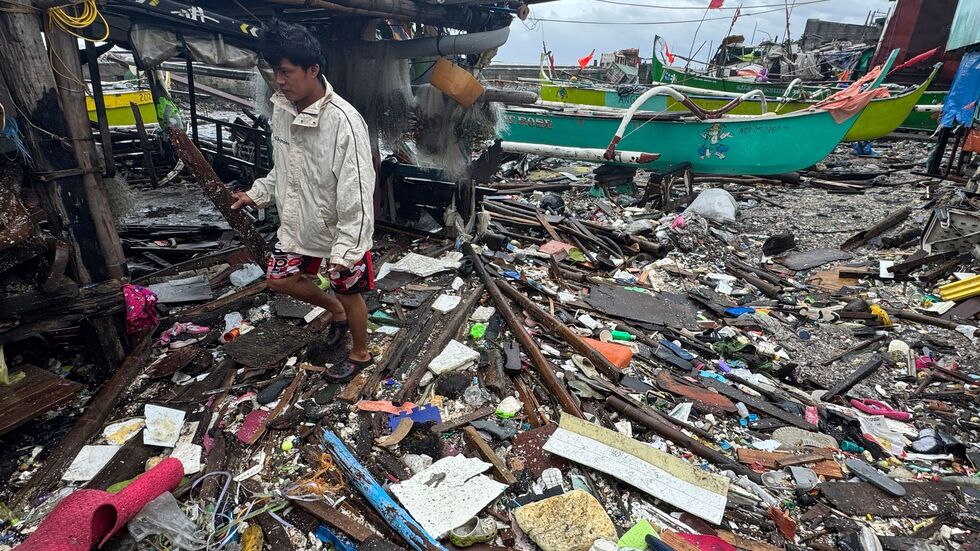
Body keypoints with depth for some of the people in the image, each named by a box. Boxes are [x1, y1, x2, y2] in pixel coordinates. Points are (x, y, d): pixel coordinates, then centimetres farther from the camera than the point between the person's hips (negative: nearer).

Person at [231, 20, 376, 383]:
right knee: (278, 279, 19)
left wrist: (344, 250, -27)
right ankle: (336, 313, 43)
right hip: (299, 224, 8)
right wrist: (257, 194, 7)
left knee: (349, 293, 11)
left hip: (341, 231, -7)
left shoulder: (343, 121, -27)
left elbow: (357, 193, -27)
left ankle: (360, 354, 37)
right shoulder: (281, 108, -3)